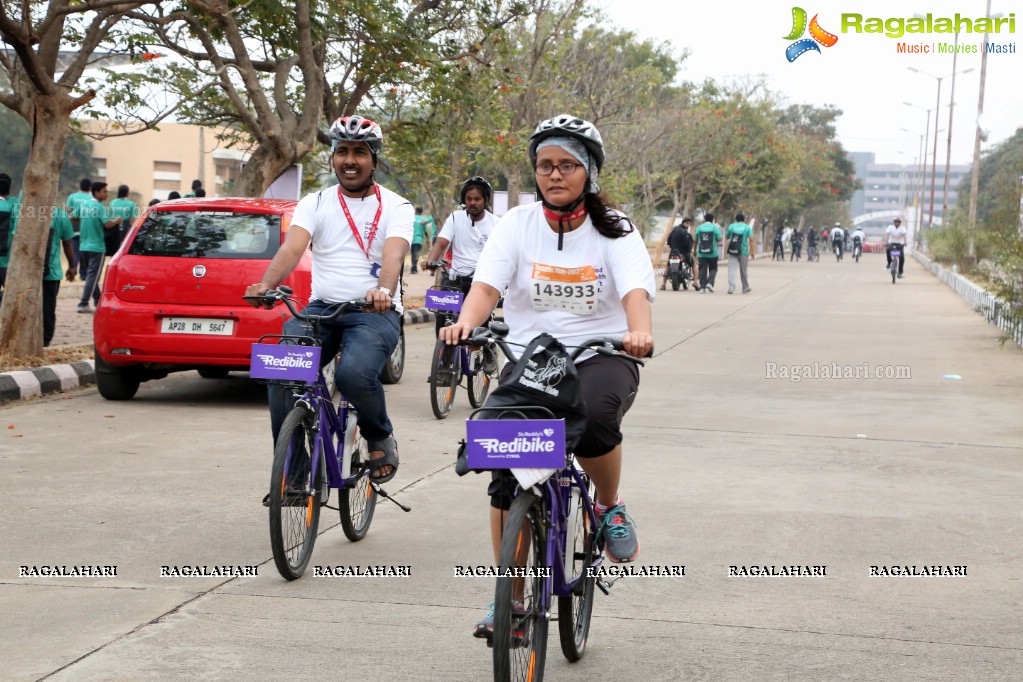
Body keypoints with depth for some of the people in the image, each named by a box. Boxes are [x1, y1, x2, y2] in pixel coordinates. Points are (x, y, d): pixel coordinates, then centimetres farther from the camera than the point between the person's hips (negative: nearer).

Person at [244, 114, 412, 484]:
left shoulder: (396, 207, 2)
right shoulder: (315, 203, 8)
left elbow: (394, 253, -18)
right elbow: (292, 248, -9)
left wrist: (384, 292, -40)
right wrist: (265, 286, -30)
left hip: (375, 312, -3)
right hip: (322, 307, 3)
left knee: (354, 373, -32)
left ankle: (380, 436, 1)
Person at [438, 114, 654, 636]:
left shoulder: (615, 230, -2)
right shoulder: (518, 224, 2)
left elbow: (635, 291, -18)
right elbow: (487, 283, -12)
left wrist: (640, 333, -41)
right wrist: (466, 322, -34)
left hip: (600, 357, -2)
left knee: (593, 418, -35)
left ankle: (610, 508, -3)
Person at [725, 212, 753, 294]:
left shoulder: (731, 226, 5)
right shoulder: (747, 227, 1)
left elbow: (726, 238, 14)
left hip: (732, 251, 0)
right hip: (743, 252, 0)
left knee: (732, 269, -4)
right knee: (744, 271, 12)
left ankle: (731, 287, -18)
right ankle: (745, 288, 22)